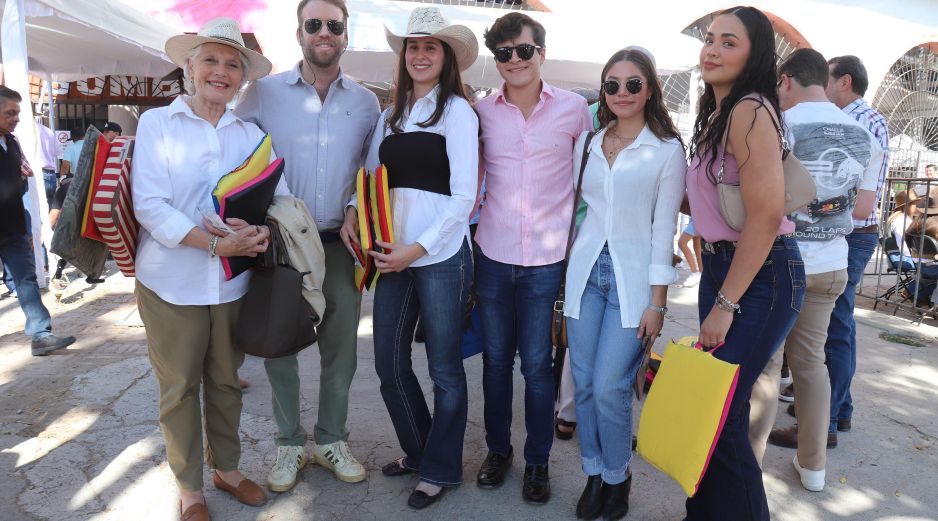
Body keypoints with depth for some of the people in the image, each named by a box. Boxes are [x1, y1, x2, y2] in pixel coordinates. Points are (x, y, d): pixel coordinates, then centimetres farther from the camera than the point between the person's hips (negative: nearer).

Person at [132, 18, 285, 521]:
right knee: (179, 387, 10)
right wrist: (217, 244, -21)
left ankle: (227, 467, 35)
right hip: (171, 283, -2)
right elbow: (149, 204, -12)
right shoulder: (157, 122, -2)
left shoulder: (251, 134, 6)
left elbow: (280, 197, 0)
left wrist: (259, 232, -21)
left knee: (226, 381, 15)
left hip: (233, 283, 3)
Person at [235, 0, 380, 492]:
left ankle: (331, 439, 28)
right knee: (279, 347, 8)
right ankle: (289, 443, 27)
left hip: (340, 243, 2)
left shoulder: (366, 101, 5)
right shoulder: (264, 92, -1)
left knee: (341, 348, 9)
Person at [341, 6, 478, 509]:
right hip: (393, 255, 6)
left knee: (444, 369, 7)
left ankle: (440, 470, 27)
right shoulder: (390, 115, 14)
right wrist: (353, 213, -3)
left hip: (440, 256, -6)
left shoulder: (456, 110, -4)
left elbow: (464, 195, -11)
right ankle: (417, 450, 36)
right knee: (389, 363, 12)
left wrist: (417, 248, -15)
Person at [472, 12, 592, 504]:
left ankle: (537, 460, 25)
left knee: (537, 363, 6)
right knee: (496, 358, 13)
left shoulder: (574, 108, -1)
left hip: (548, 257, -2)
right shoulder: (482, 111, 2)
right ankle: (497, 449, 32)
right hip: (493, 254, 2)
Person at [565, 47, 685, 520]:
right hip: (586, 270, 4)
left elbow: (664, 226, -4)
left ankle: (617, 477, 20)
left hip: (632, 276, -3)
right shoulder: (588, 142, 10)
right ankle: (593, 474, 26)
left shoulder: (667, 149, -1)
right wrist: (564, 274, 9)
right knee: (584, 383, 7)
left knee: (609, 387, -5)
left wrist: (657, 301, -7)